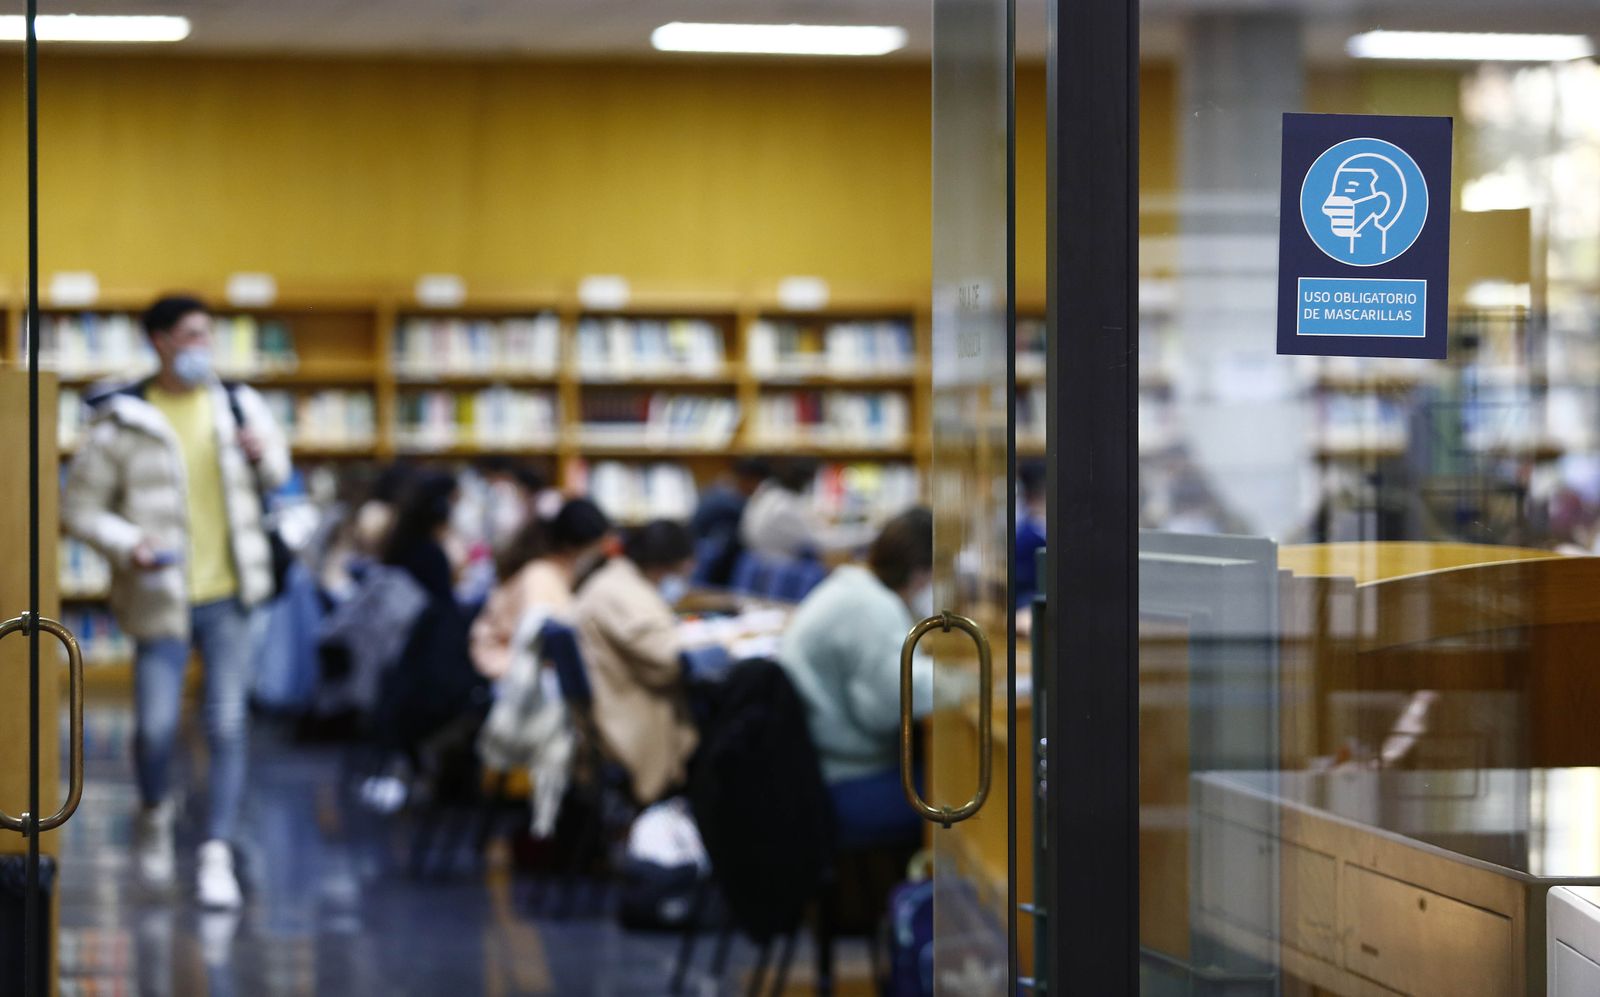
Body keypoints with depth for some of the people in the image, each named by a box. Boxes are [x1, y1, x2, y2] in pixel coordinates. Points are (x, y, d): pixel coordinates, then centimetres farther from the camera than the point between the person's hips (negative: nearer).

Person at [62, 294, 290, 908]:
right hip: (162, 598, -2)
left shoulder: (237, 405, 6)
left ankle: (218, 854, 3)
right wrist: (127, 544, -20)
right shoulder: (122, 424, -6)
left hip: (227, 596, 3)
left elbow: (277, 472, 21)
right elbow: (79, 507, -3)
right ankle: (155, 815, 29)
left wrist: (264, 456, -3)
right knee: (155, 728, -3)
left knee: (228, 726, -3)